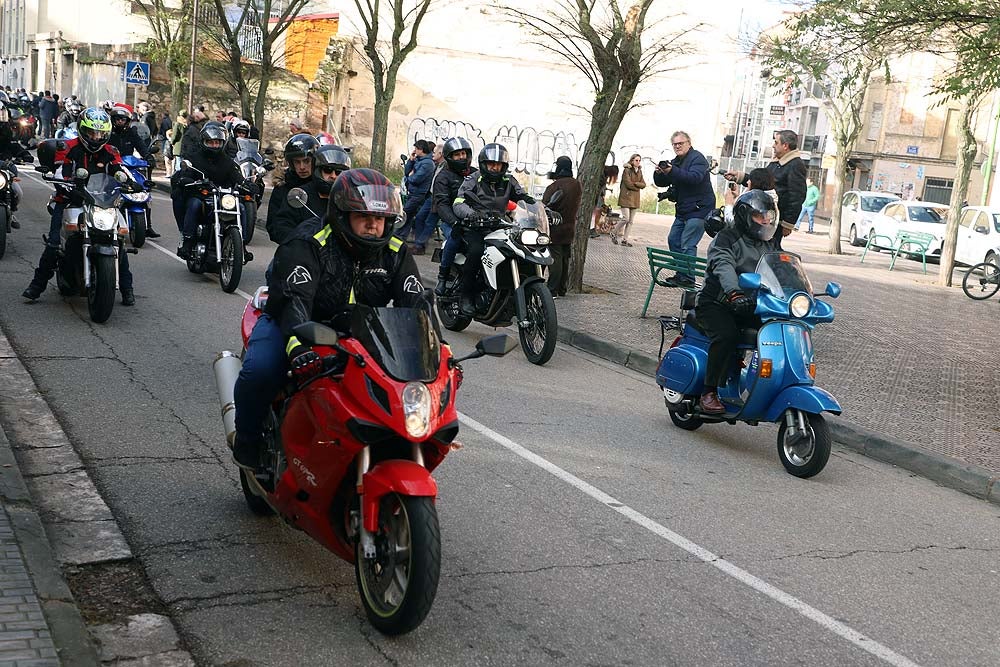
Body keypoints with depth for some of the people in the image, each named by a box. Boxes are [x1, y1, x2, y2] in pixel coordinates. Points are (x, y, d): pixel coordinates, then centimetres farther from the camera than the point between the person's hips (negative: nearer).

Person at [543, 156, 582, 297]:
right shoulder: (577, 185, 5)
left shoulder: (555, 186, -18)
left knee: (555, 258, -6)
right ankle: (562, 289, 20)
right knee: (565, 259, 13)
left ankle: (552, 290, -6)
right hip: (570, 228, 7)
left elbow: (546, 206, -18)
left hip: (555, 228, -7)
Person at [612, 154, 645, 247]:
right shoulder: (627, 170, -6)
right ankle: (614, 233, 8)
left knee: (631, 221, 4)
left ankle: (624, 239, 8)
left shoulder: (639, 172, 15)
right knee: (626, 218, -13)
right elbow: (628, 184, -14)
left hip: (635, 199, 7)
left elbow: (643, 184, 6)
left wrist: (635, 184, -10)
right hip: (626, 198, -7)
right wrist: (638, 187, -2)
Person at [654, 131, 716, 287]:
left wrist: (672, 171, -37)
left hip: (699, 209, -10)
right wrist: (658, 173, -8)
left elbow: (695, 177, -28)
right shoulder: (675, 161, 16)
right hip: (683, 210, 10)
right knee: (673, 240, 11)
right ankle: (681, 274, 18)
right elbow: (661, 183, 15)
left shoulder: (697, 158, -10)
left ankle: (687, 278, -12)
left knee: (687, 244, -14)